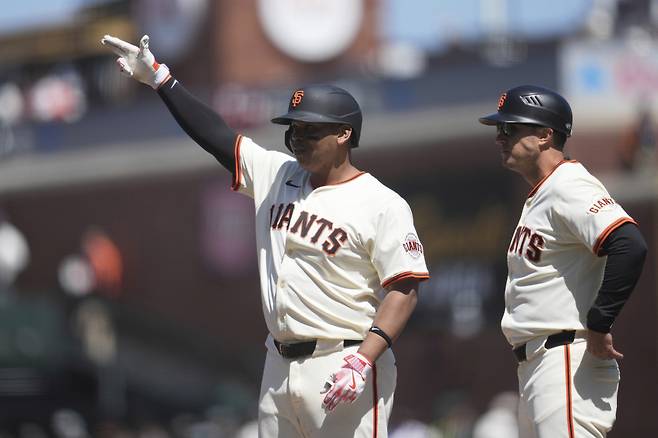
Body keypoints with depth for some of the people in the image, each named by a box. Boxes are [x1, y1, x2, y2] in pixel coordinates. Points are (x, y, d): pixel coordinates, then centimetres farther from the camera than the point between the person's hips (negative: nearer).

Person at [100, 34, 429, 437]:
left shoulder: (383, 205, -7)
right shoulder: (275, 175, 13)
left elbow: (404, 291, -12)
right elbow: (217, 135, 15)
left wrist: (364, 360, -23)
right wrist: (159, 77, 9)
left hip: (343, 369, -7)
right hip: (279, 369, 7)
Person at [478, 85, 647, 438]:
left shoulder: (568, 187, -12)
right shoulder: (539, 196, 21)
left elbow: (630, 246, -26)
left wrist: (598, 324, -24)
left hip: (570, 361, -11)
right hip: (534, 368, 11)